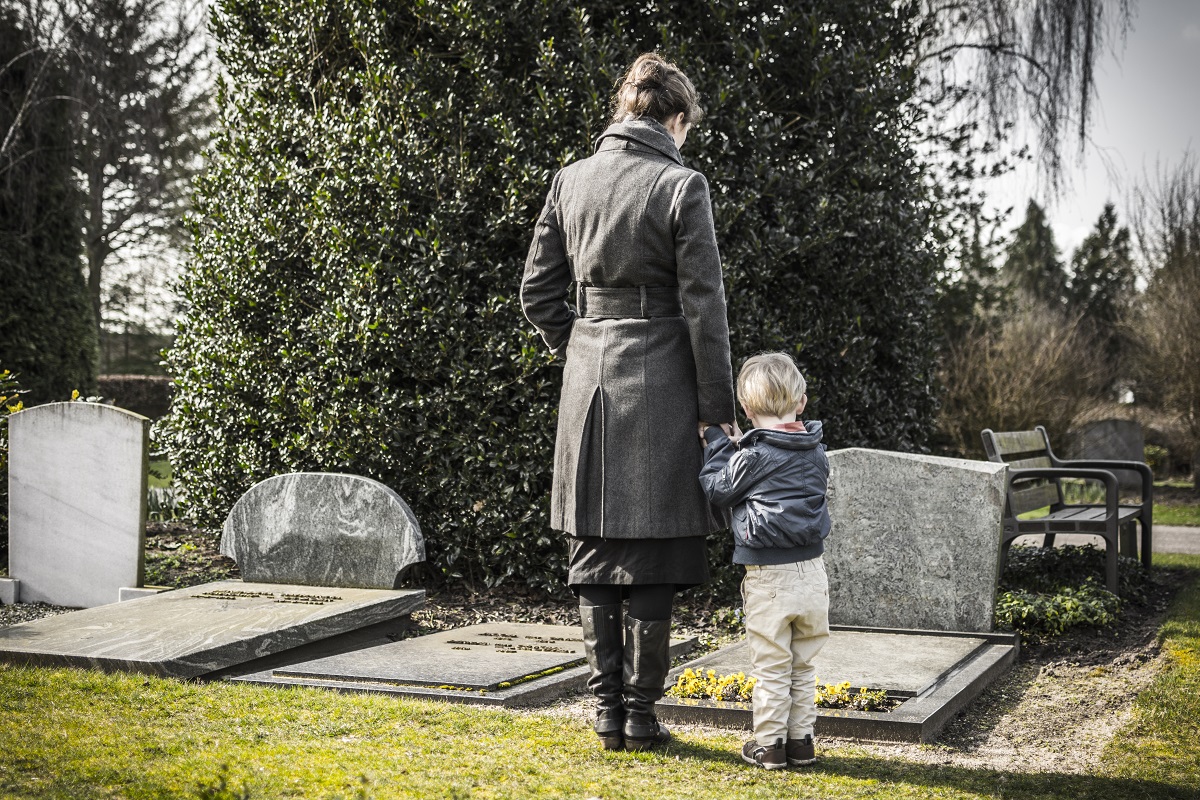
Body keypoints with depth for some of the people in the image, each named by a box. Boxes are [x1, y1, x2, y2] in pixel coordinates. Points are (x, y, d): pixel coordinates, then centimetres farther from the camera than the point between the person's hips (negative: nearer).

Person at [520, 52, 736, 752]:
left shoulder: (571, 180, 6)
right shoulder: (681, 186, -8)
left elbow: (538, 291, 9)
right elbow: (703, 307, -9)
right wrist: (719, 409, -4)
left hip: (587, 378, 5)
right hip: (659, 380, -4)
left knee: (593, 550, 12)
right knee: (653, 553, 4)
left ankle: (607, 708, 16)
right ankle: (641, 714, 9)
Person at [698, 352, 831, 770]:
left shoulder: (753, 455, -13)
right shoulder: (816, 452, 5)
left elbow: (720, 489, -1)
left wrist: (715, 440, 11)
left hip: (769, 578, -5)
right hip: (812, 573, 5)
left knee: (771, 668, 3)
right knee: (802, 665, 15)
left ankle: (768, 745, 9)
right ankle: (800, 740, 20)